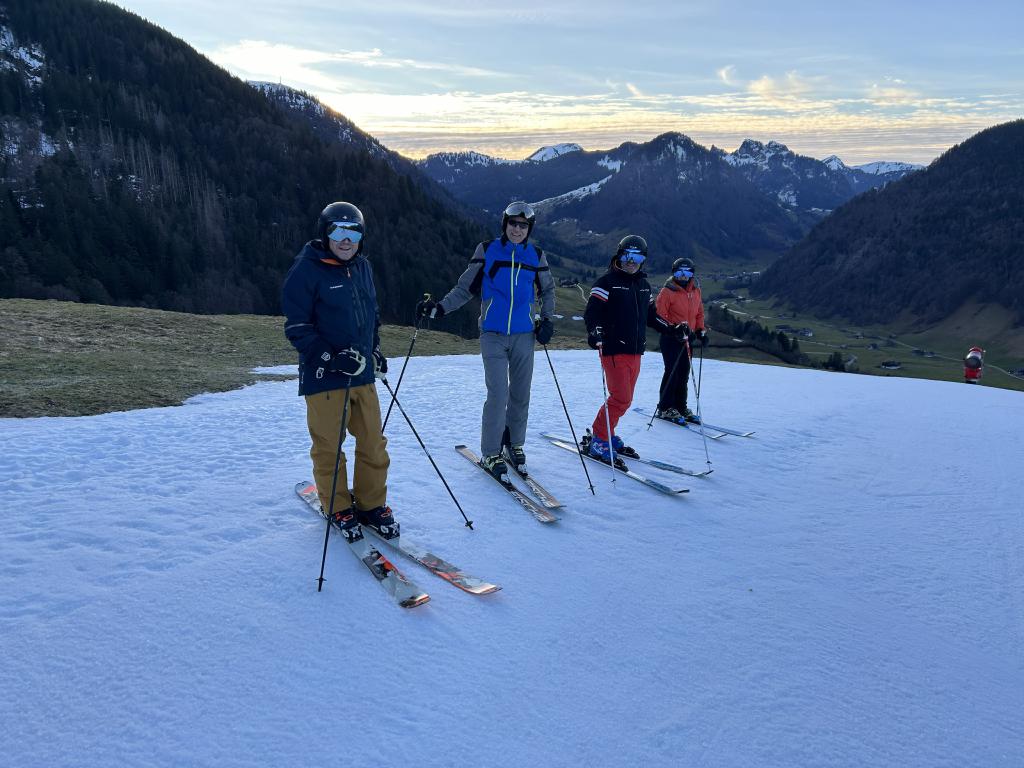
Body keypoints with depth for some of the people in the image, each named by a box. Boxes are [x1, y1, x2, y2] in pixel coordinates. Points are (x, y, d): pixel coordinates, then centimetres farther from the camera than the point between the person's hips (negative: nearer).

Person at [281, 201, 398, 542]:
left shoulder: (362, 266, 11)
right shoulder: (306, 270, -9)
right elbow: (296, 328, -11)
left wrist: (375, 350, 17)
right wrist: (331, 357, -20)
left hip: (363, 374, 6)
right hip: (323, 376, -6)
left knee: (374, 444, 8)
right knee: (329, 447, 6)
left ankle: (372, 504, 24)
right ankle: (338, 509, 23)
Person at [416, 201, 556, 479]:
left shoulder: (536, 256, 6)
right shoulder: (487, 250, 0)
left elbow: (548, 290, 21)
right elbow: (465, 288, 2)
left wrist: (547, 319, 8)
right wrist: (439, 307, -10)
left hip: (524, 335, 3)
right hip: (493, 334, -3)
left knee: (520, 393, 9)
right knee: (498, 394, -11)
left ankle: (515, 444, 27)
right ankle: (491, 453, 1)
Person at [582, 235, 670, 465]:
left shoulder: (644, 284, 17)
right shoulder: (608, 282, -5)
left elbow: (650, 315, 26)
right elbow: (592, 312, -12)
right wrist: (595, 333, -28)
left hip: (635, 351, 8)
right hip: (613, 349, -7)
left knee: (624, 399, 10)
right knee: (621, 399, -13)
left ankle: (606, 436, 23)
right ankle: (597, 442, -2)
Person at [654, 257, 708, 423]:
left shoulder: (696, 291, 12)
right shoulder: (667, 291, -7)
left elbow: (699, 313, 20)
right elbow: (660, 314, -10)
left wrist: (701, 331, 9)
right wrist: (674, 328, -18)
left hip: (687, 338, 6)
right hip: (671, 337, -6)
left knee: (684, 373, 8)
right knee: (672, 371, -8)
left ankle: (680, 406, 17)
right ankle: (665, 408, -1)